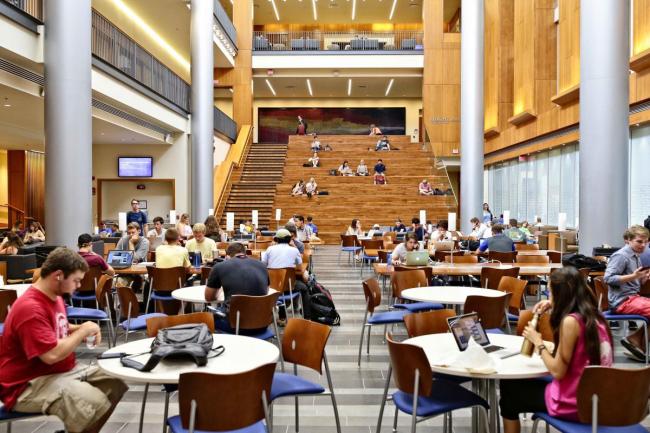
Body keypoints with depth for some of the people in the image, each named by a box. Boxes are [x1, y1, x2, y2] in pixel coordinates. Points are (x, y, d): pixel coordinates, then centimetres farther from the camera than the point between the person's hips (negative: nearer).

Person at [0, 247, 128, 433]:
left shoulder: (55, 297, 7)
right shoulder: (30, 308, -24)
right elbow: (52, 355, -29)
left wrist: (81, 329, 4)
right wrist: (82, 332, -15)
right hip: (28, 386, -10)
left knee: (118, 381, 3)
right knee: (95, 403, -31)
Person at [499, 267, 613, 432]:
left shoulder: (571, 321, -23)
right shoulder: (594, 316, 2)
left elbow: (557, 372, -21)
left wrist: (538, 342, -8)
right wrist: (553, 307, 14)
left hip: (573, 402, -8)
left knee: (509, 388, 12)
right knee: (520, 385, 27)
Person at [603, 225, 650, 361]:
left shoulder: (636, 256, 16)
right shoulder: (621, 256, -12)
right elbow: (608, 278, -21)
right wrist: (633, 276, -25)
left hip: (633, 297, 10)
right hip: (622, 301, -10)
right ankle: (636, 339, -5)